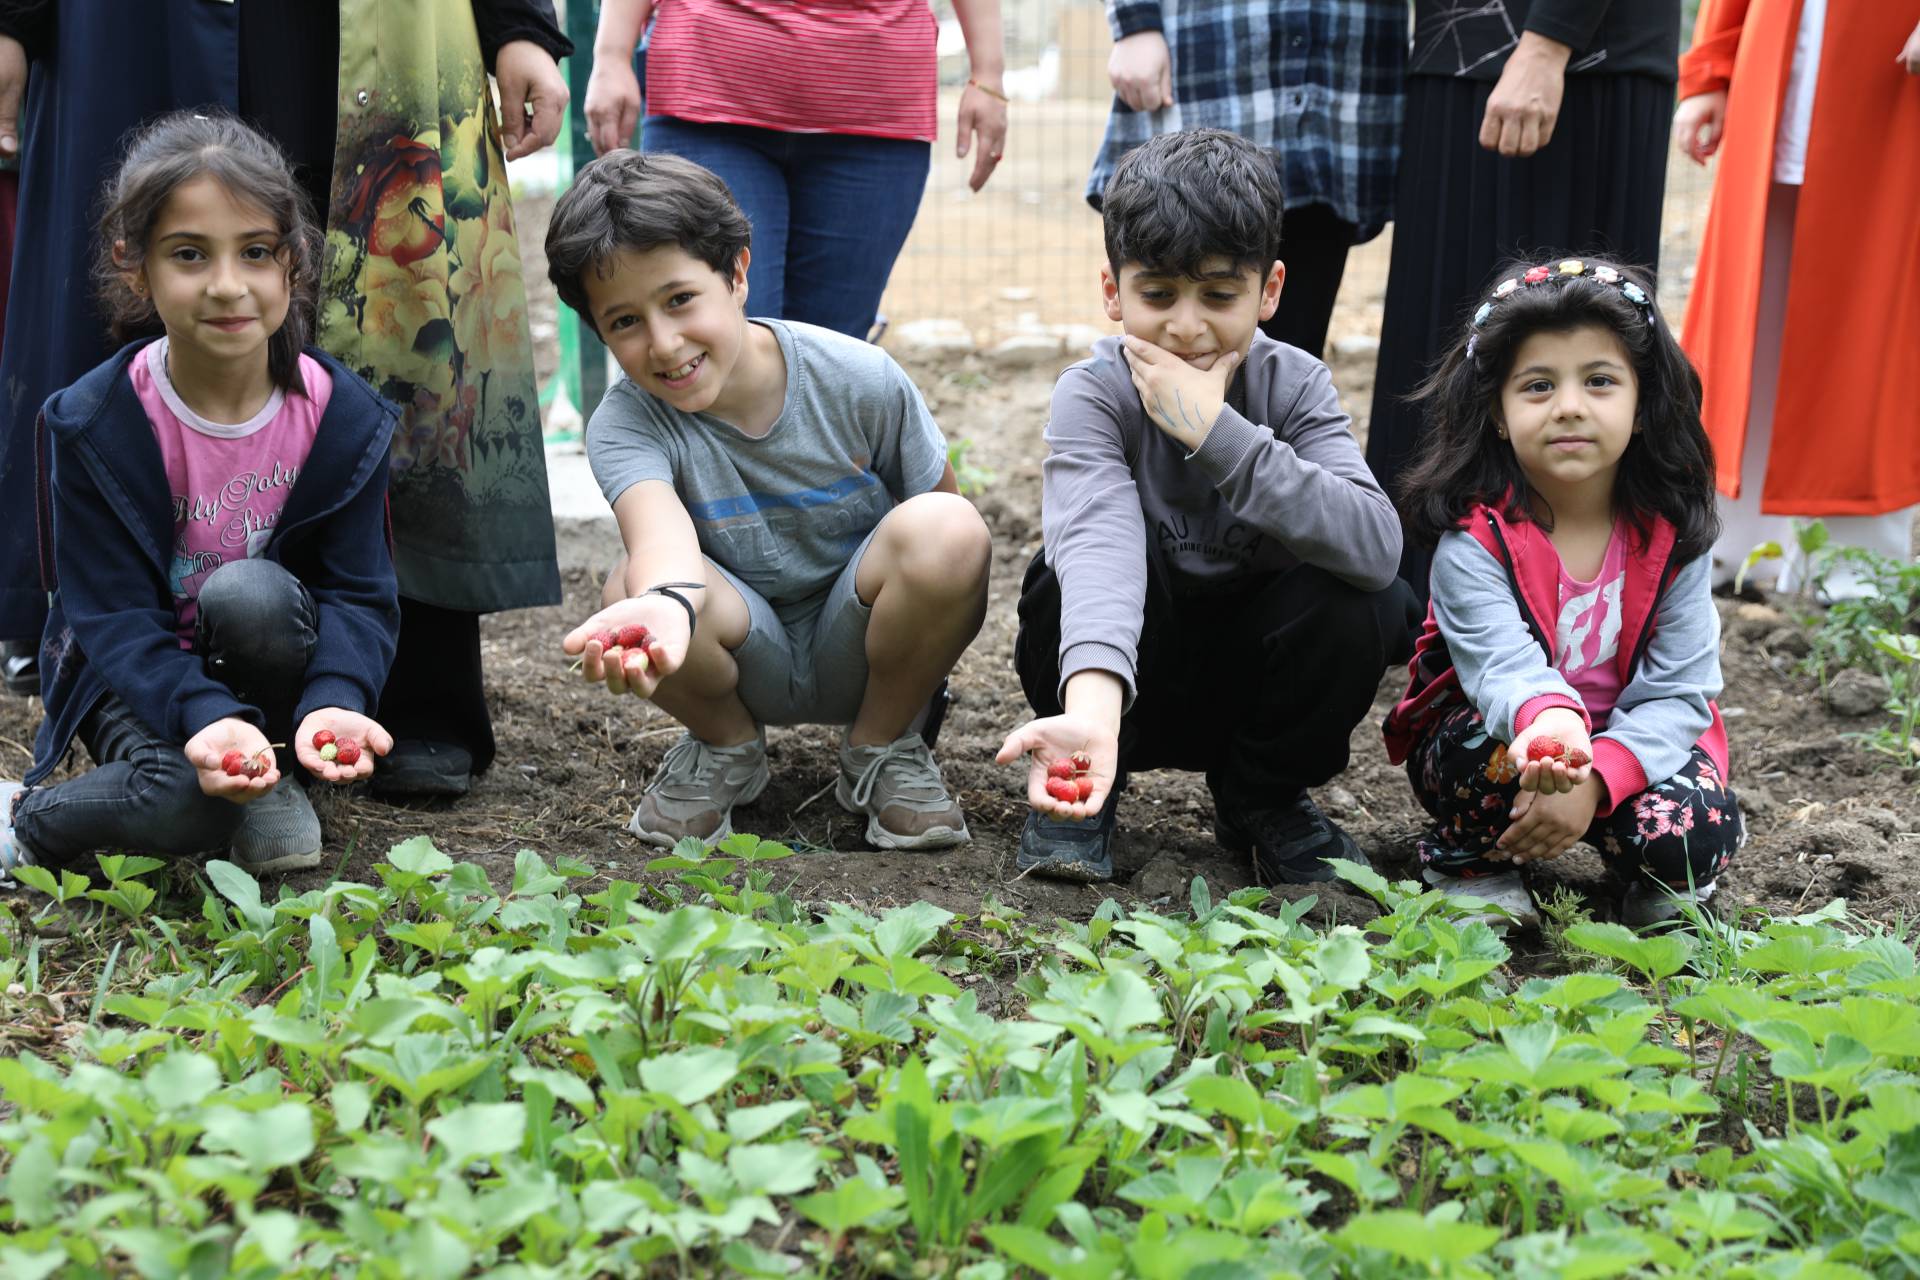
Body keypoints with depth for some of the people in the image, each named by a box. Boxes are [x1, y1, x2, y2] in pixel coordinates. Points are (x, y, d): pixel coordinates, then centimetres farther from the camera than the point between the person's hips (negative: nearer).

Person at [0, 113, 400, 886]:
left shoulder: (343, 415, -13)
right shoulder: (96, 423, -18)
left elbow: (360, 592, -12)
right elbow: (112, 616, -20)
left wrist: (334, 701, -35)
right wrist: (206, 716, -39)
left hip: (267, 654, 2)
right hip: (135, 676, -2)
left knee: (251, 595, -33)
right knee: (179, 803, -33)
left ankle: (267, 786, -8)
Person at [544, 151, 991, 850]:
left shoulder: (860, 381, -17)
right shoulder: (625, 425, -19)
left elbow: (941, 536, -1)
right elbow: (661, 530, -44)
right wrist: (668, 605, -66)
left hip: (857, 652, 0)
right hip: (750, 660, 0)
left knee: (947, 530, -31)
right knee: (636, 582, -33)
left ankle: (883, 747, -3)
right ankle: (726, 747, 3)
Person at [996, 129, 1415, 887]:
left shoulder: (1294, 385, -13)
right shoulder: (1094, 394, -19)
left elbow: (1375, 547, -31)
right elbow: (1098, 542, -40)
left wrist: (1217, 431, -37)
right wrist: (1093, 712, -59)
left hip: (1245, 677, 2)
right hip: (1120, 669, -2)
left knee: (1366, 603, -27)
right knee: (1092, 557, -32)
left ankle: (1262, 797, 3)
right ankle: (1085, 789, -4)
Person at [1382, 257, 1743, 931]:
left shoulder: (1672, 534, -10)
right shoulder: (1472, 537, -19)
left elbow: (1679, 691, -14)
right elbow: (1503, 661, -34)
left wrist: (1593, 781, -33)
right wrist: (1549, 721, -60)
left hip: (1633, 747, 1)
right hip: (1489, 738, -1)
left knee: (1693, 836, -27)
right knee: (1502, 742, -35)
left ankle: (1659, 876, 11)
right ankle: (1470, 861, -2)